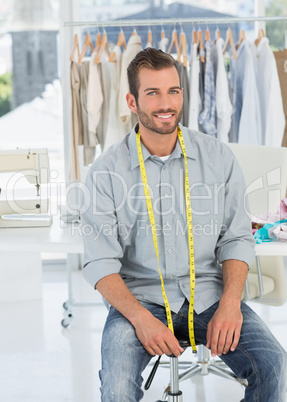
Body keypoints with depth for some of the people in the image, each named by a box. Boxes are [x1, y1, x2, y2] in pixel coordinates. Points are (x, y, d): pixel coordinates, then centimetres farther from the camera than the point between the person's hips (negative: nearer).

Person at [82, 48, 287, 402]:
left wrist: (230, 303, -12)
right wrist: (141, 318, -21)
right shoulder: (106, 170, -3)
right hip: (139, 298, -2)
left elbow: (237, 237, 6)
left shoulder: (218, 156, 4)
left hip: (209, 295, 2)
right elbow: (100, 263, -5)